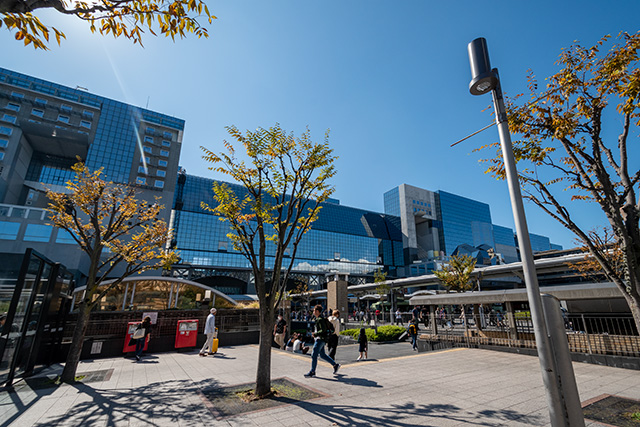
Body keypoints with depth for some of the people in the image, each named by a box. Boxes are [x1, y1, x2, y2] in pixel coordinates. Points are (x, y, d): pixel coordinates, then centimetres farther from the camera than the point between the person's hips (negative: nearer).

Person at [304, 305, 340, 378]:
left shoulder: (320, 319, -18)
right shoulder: (322, 318, 12)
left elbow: (323, 330, -26)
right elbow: (330, 325, 20)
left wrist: (316, 334, -18)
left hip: (320, 339, -11)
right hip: (319, 339, 11)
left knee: (314, 355, -4)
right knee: (322, 355, 16)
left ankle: (312, 372, 4)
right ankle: (335, 365, 22)